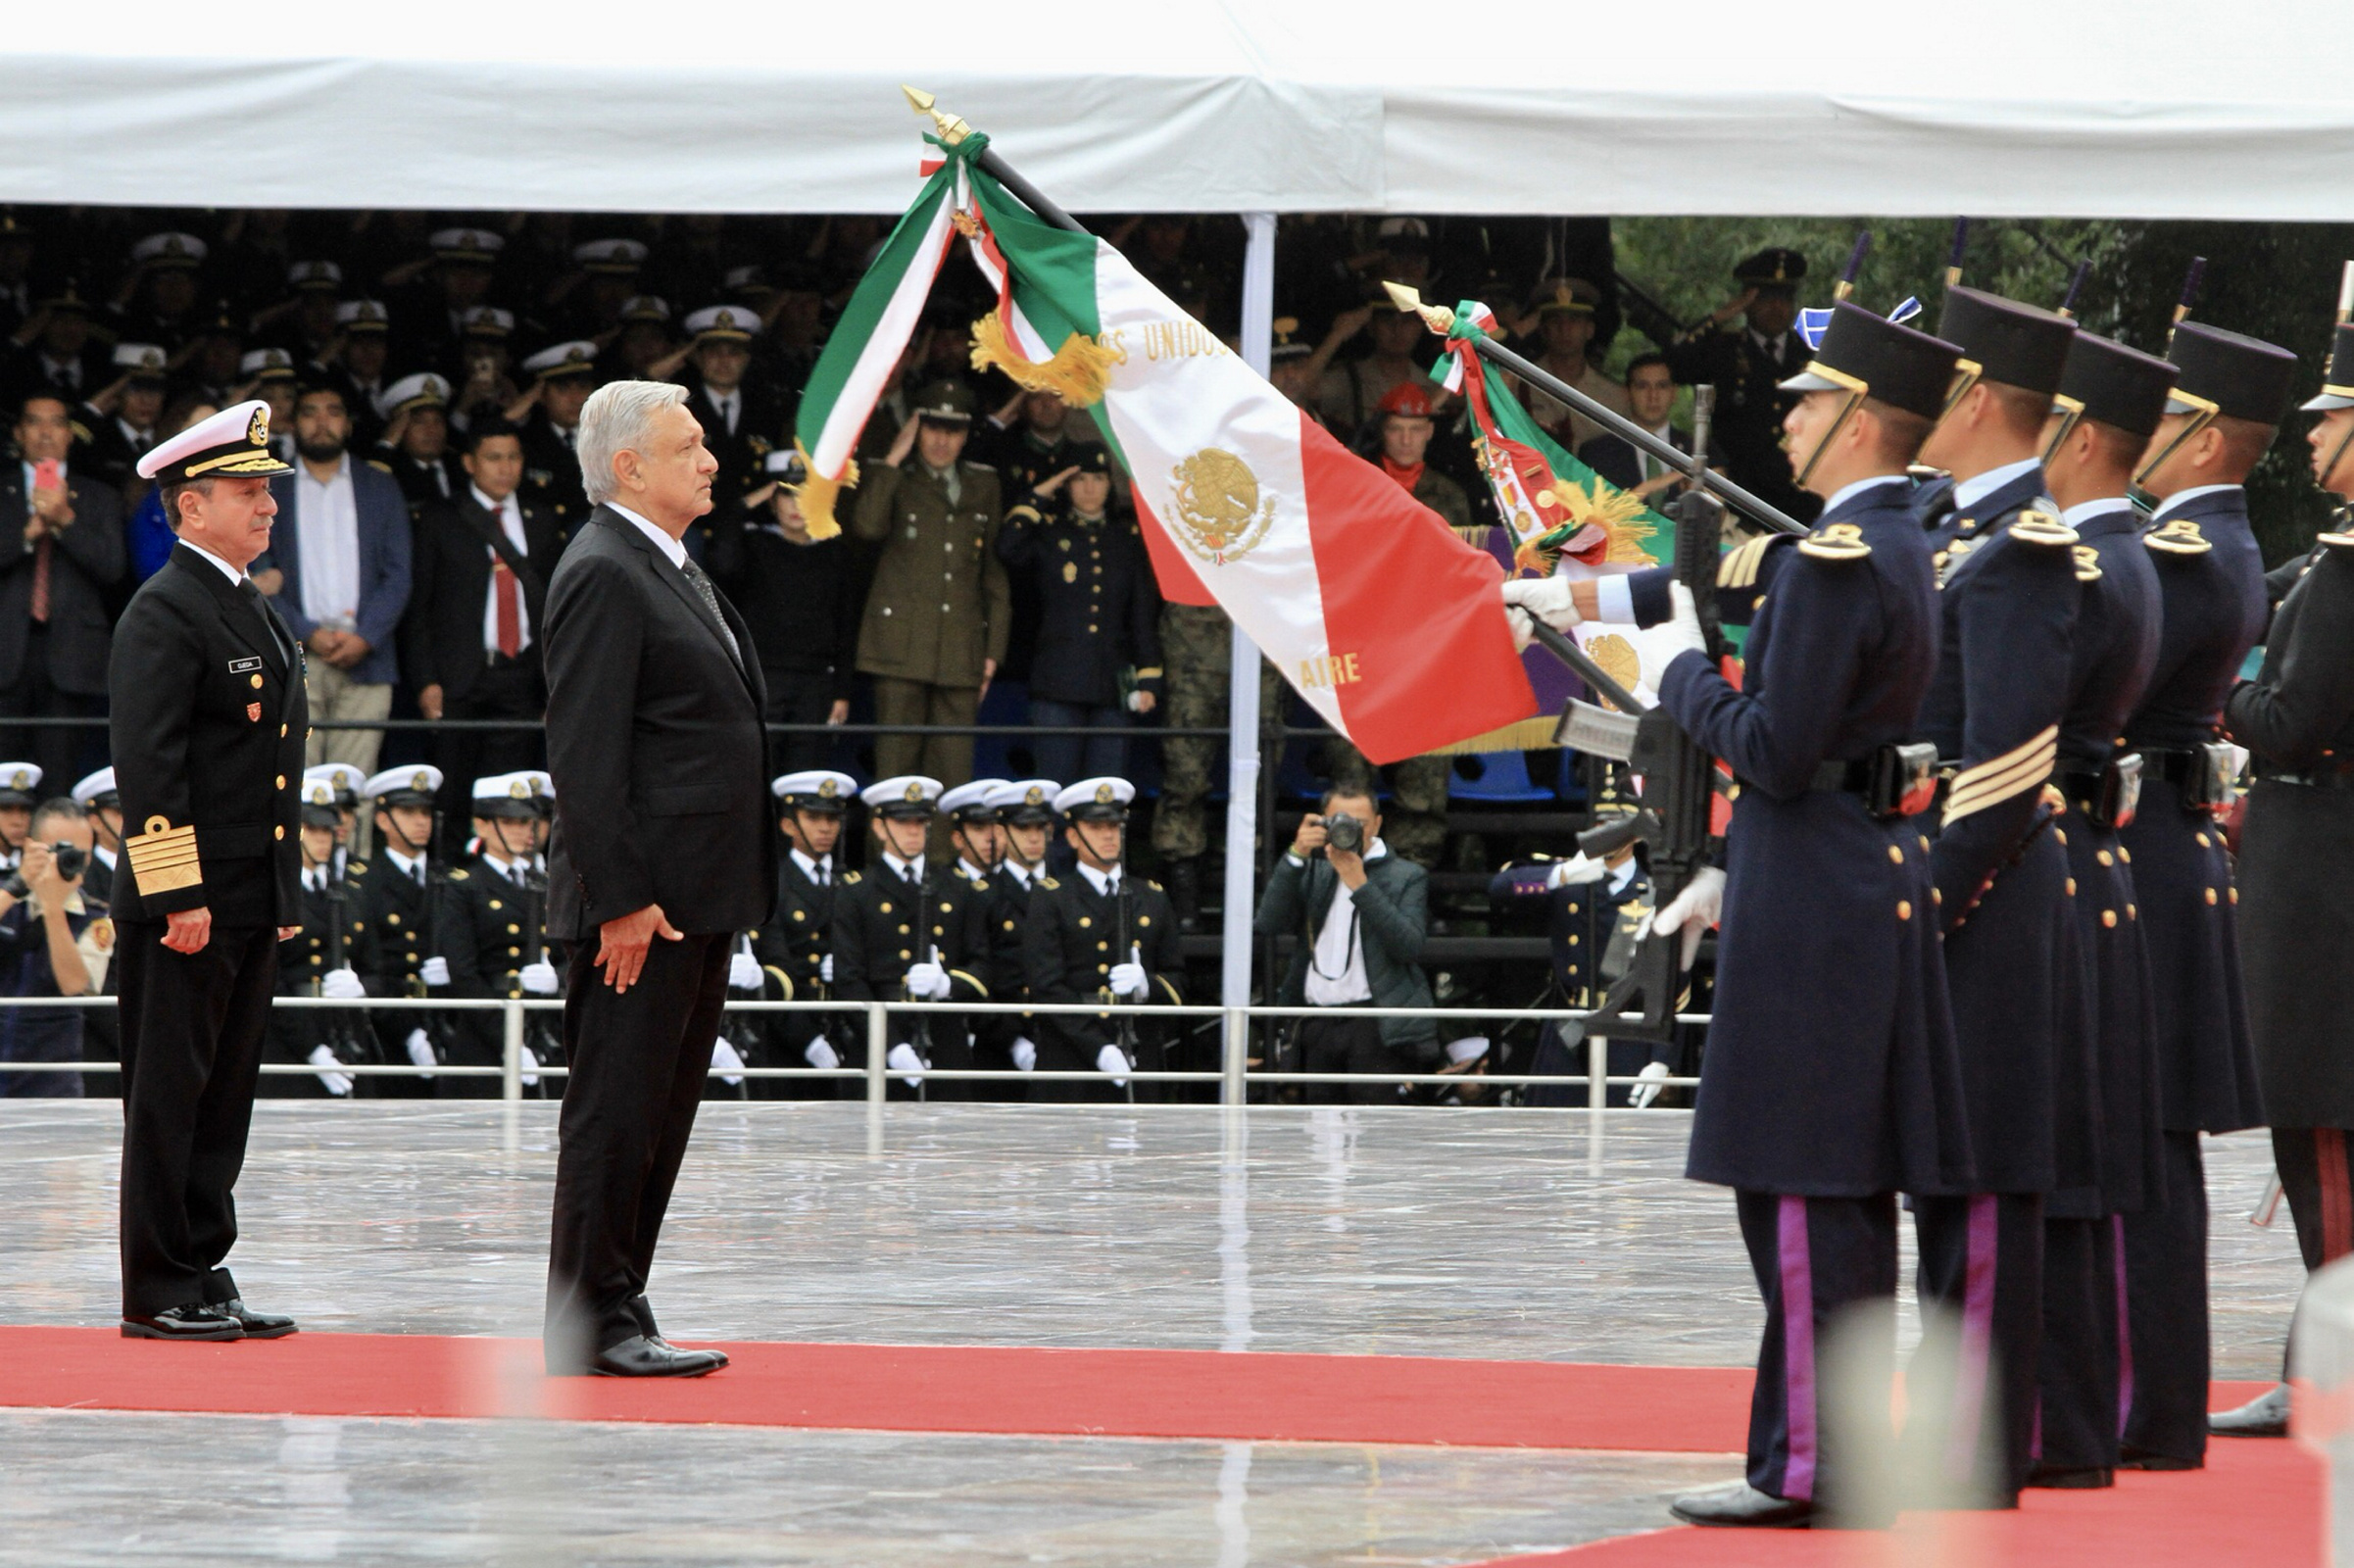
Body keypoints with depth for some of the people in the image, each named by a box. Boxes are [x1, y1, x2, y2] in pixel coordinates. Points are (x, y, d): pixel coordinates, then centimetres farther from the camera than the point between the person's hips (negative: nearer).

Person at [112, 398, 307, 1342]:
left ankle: (202, 1277, 16)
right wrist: (177, 895, -21)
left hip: (251, 906, 9)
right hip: (187, 903, -9)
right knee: (169, 1093, -4)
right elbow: (147, 766, -18)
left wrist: (287, 894, 19)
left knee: (224, 1096, 11)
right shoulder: (163, 615, -12)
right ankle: (159, 1292, 0)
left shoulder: (257, 616, 18)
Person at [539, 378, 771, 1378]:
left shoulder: (673, 571, 18)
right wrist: (622, 900, -22)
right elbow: (585, 757, -19)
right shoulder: (602, 576, -14)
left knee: (661, 1114, 11)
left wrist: (736, 892, 20)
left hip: (698, 899, 10)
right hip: (643, 902, -10)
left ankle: (613, 1317, 16)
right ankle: (592, 1325, -2)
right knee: (615, 1111, -6)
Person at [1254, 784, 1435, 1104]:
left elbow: (1410, 946, -8)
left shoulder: (1406, 877, 7)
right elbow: (1269, 925, 2)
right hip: (1318, 1026, 4)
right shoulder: (1311, 872, 17)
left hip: (1375, 1027, -4)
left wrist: (1359, 885, -12)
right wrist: (1296, 856, -5)